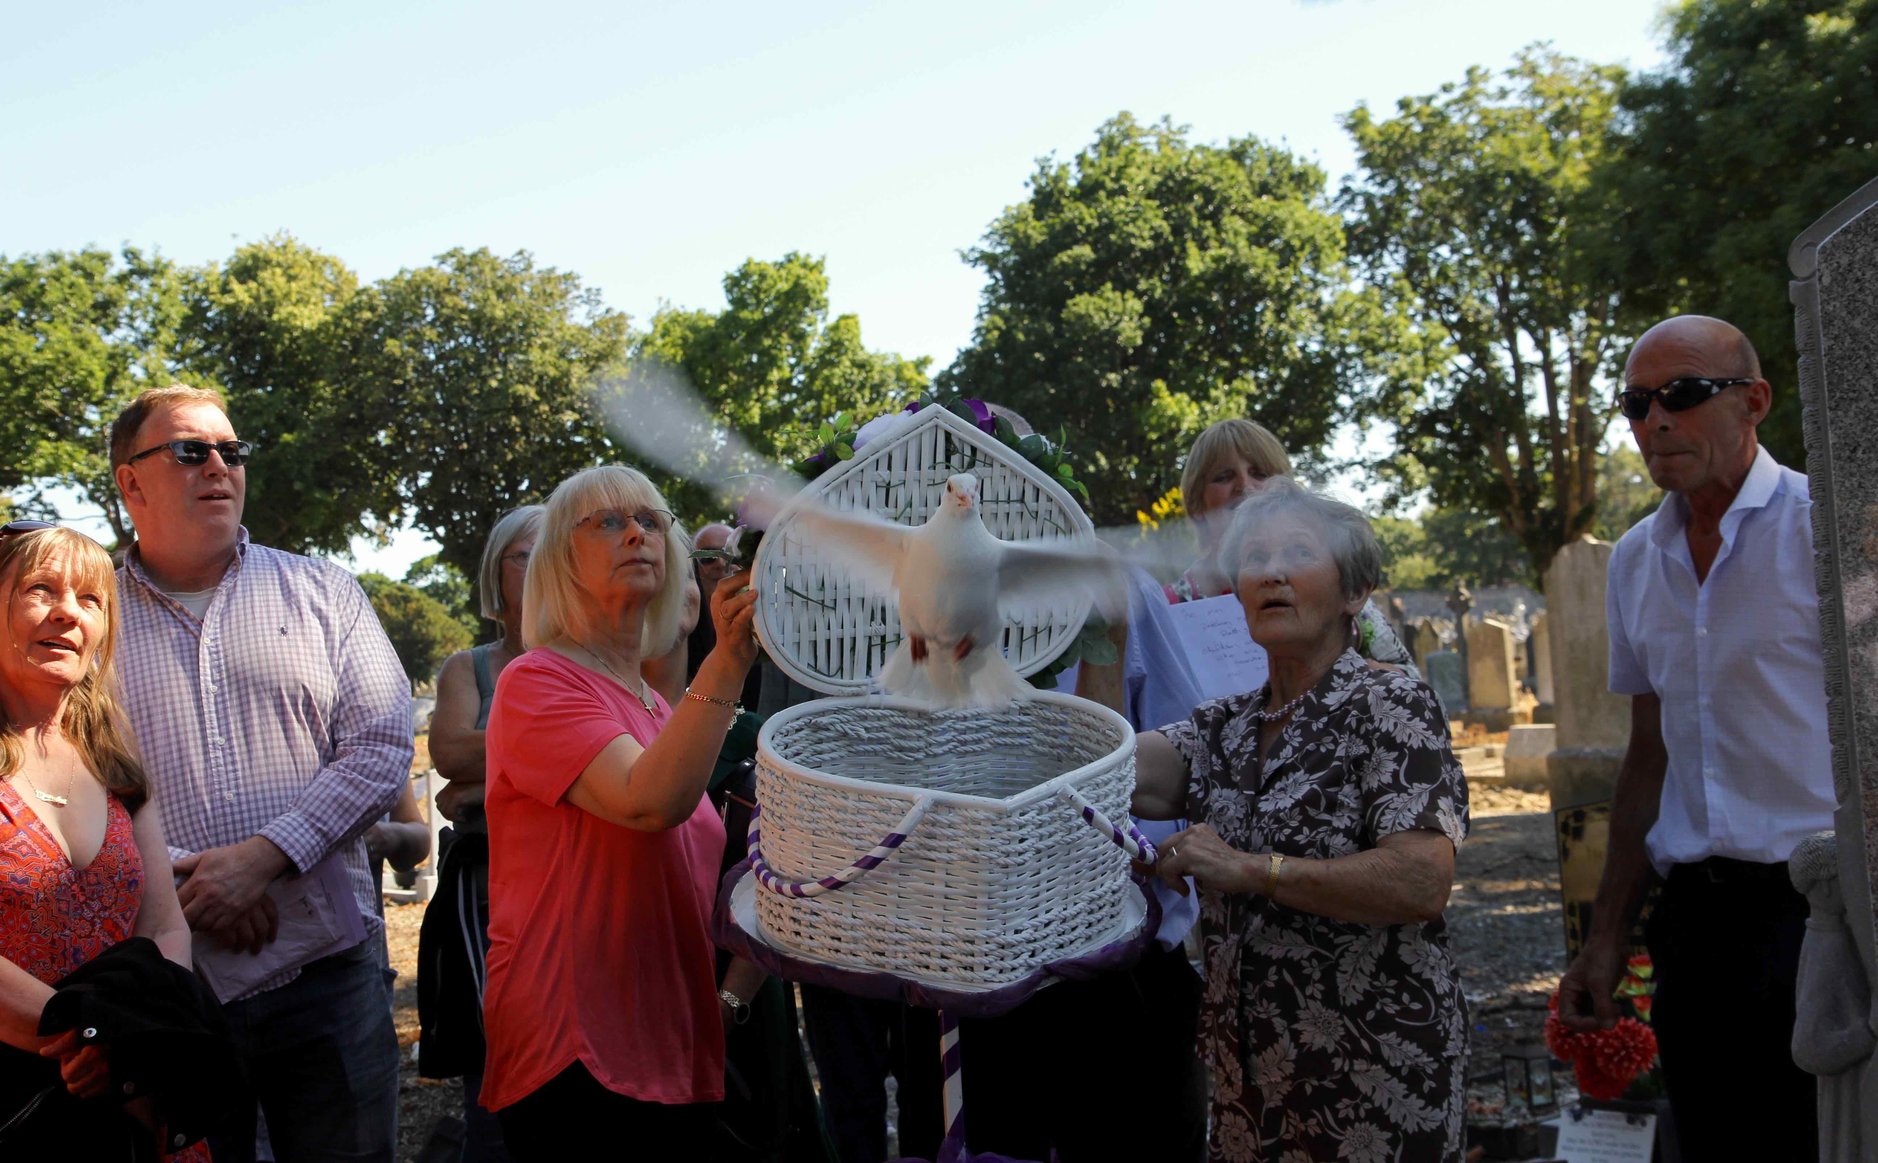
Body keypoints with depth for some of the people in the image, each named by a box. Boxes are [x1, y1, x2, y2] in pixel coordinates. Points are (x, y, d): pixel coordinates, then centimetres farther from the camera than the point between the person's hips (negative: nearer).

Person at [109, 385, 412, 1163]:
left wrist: (265, 854, -13)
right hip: (162, 990, 0)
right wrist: (174, 877, -13)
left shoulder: (320, 591, 8)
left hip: (326, 974, 1)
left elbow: (382, 743, -2)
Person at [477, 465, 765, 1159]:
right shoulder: (536, 681, -8)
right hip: (575, 1056, -8)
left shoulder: (661, 710, 17)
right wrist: (729, 661, -29)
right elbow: (649, 802, -25)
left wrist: (730, 995, 12)